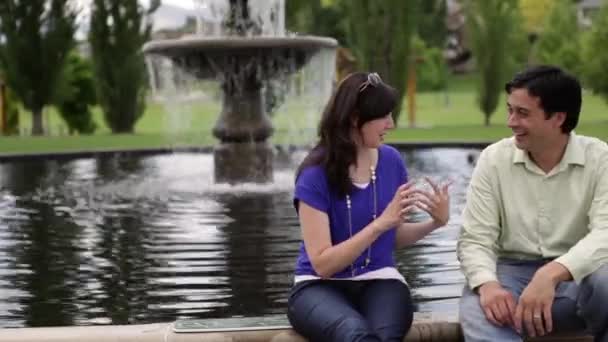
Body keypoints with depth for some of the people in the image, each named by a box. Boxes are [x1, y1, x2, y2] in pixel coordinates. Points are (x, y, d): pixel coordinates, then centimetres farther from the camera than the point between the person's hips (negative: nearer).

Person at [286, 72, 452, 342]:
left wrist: (435, 222, -1)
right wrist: (380, 223, -20)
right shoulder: (316, 174, -10)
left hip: (378, 281, 3)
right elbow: (322, 263, -14)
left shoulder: (391, 161, 5)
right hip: (321, 287, -3)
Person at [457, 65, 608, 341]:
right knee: (477, 310, -34)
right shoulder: (493, 159, 0)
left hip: (577, 275, 0)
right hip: (513, 272, 0)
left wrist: (551, 274, -38)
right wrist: (488, 284, -28)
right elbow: (474, 239, -5)